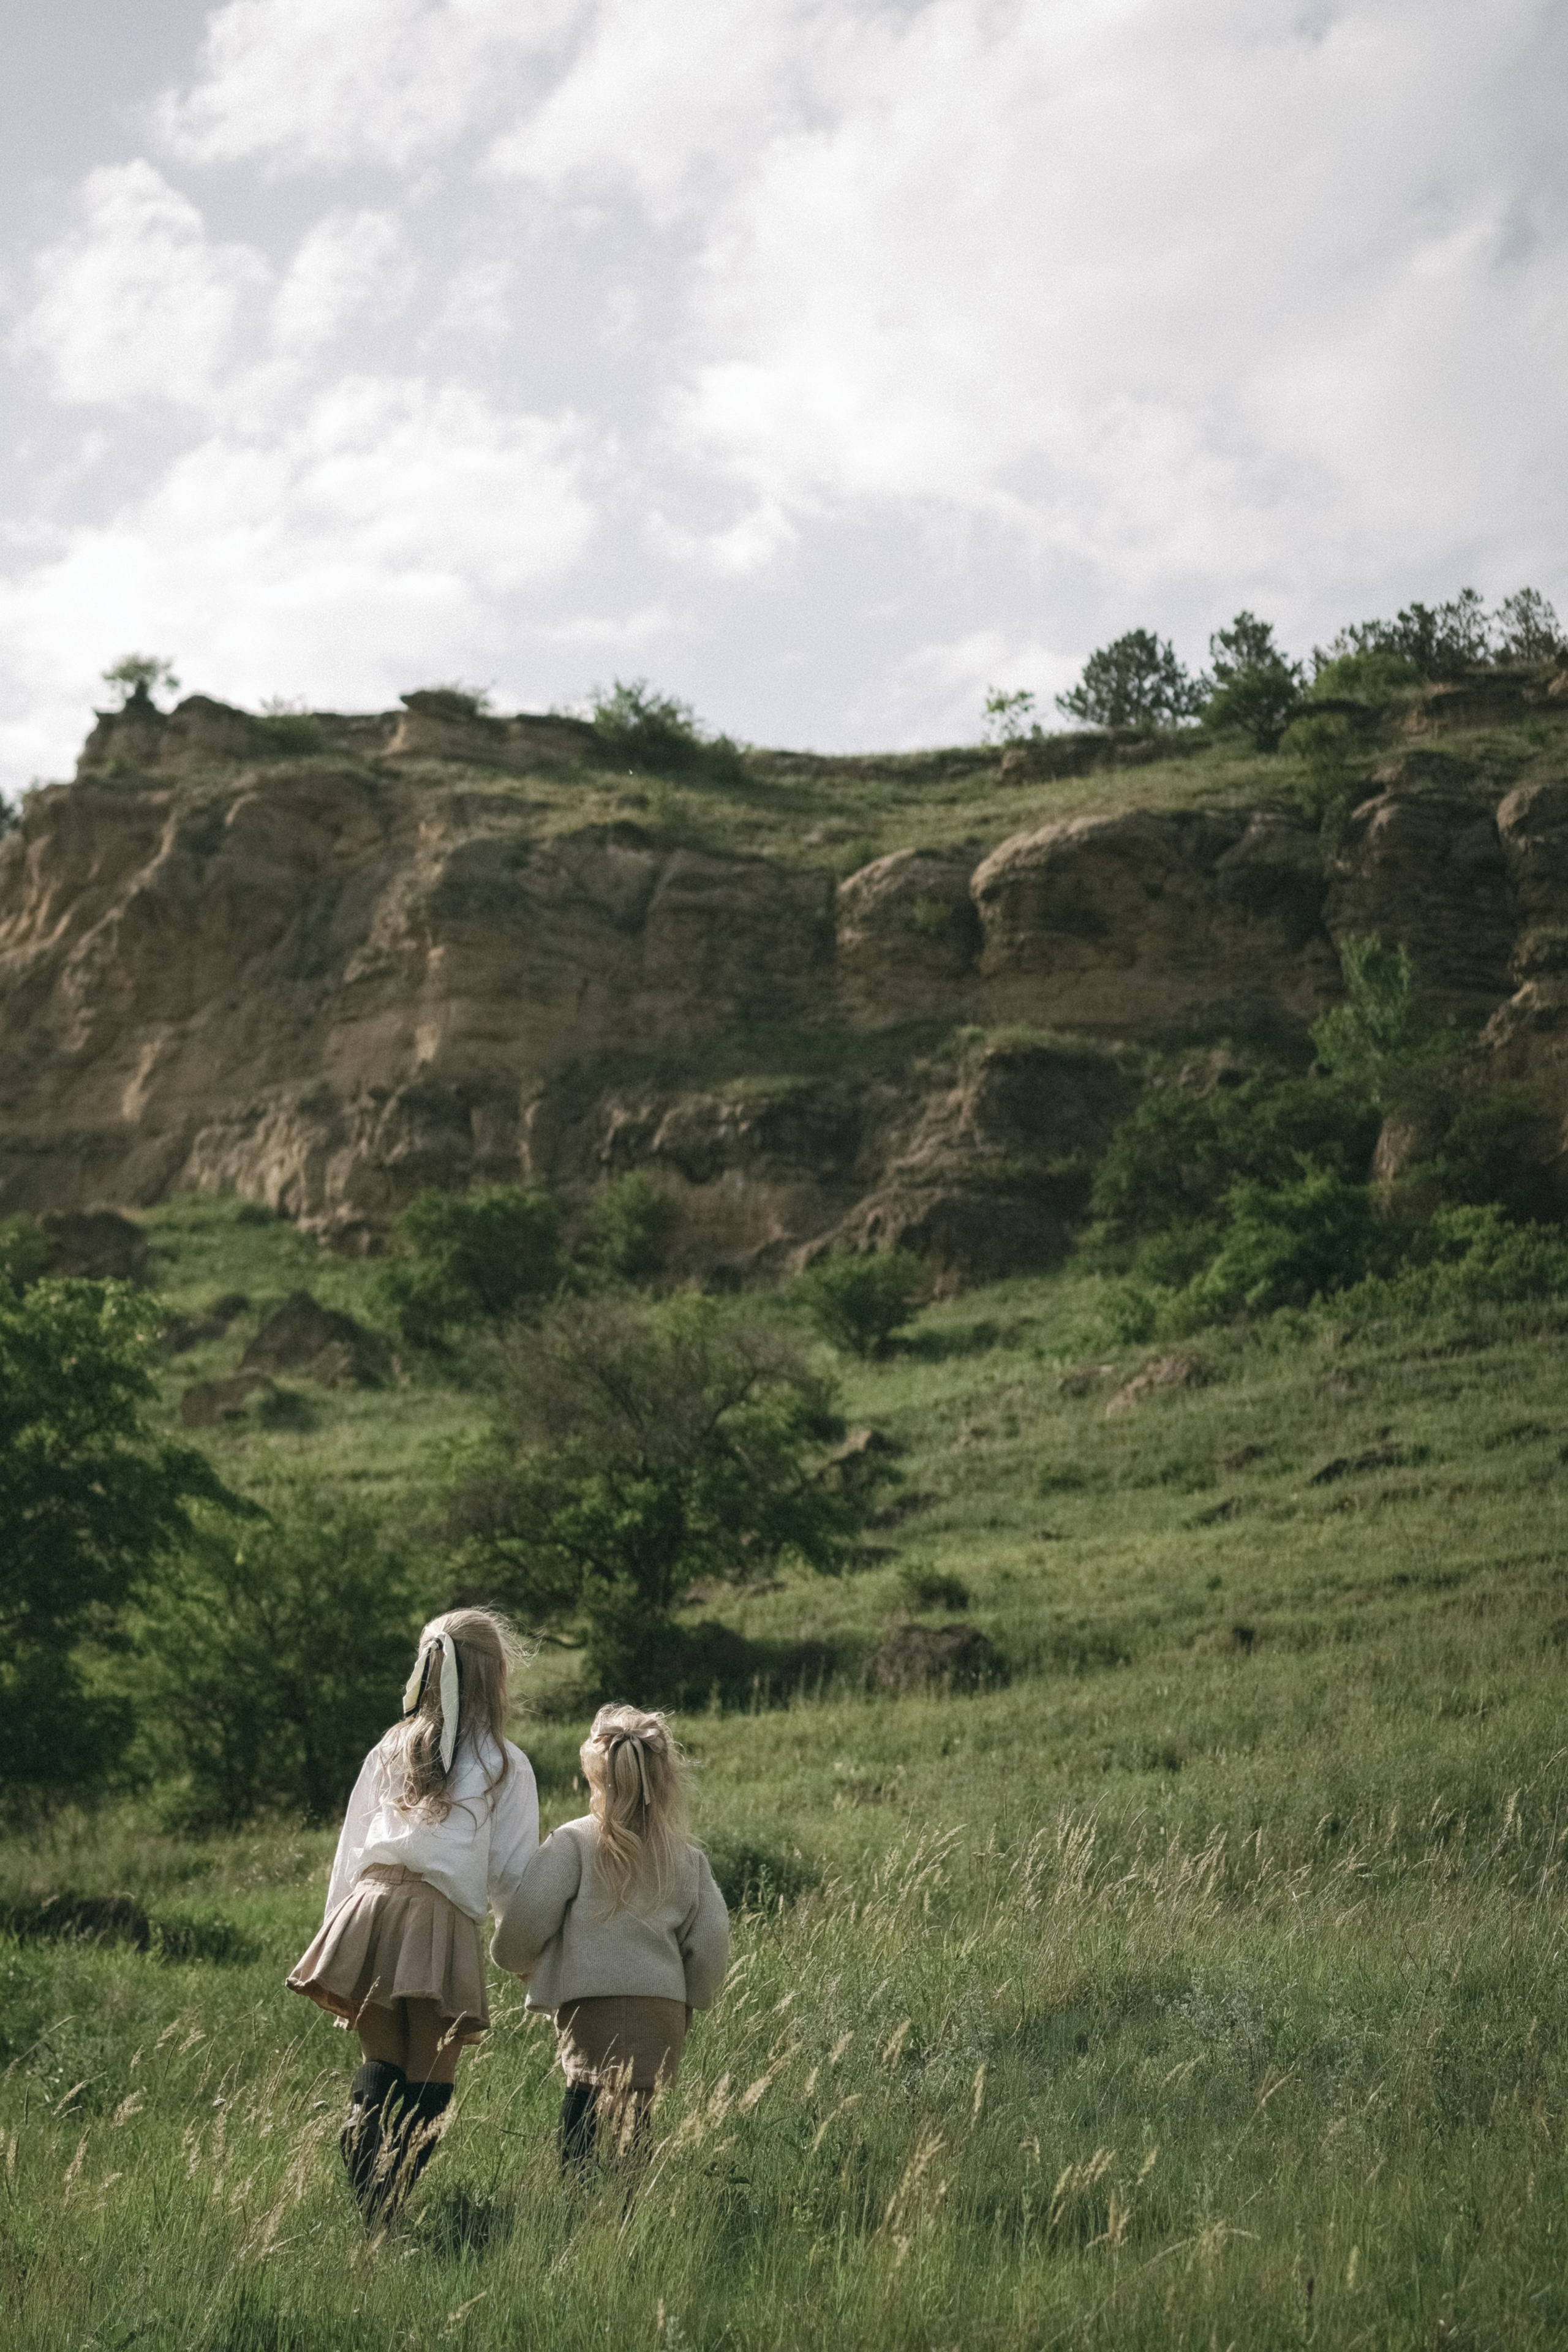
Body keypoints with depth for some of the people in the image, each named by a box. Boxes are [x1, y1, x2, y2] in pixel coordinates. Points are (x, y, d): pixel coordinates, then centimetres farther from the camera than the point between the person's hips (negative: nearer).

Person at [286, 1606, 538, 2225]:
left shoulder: (390, 1750, 18)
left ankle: (361, 2128, -16)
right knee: (428, 2088, 0)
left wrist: (339, 1934, 23)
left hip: (370, 1908, 4)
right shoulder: (506, 1765, 6)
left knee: (380, 2067, 11)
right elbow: (513, 1873, 5)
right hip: (443, 1921, -4)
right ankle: (385, 2212, -14)